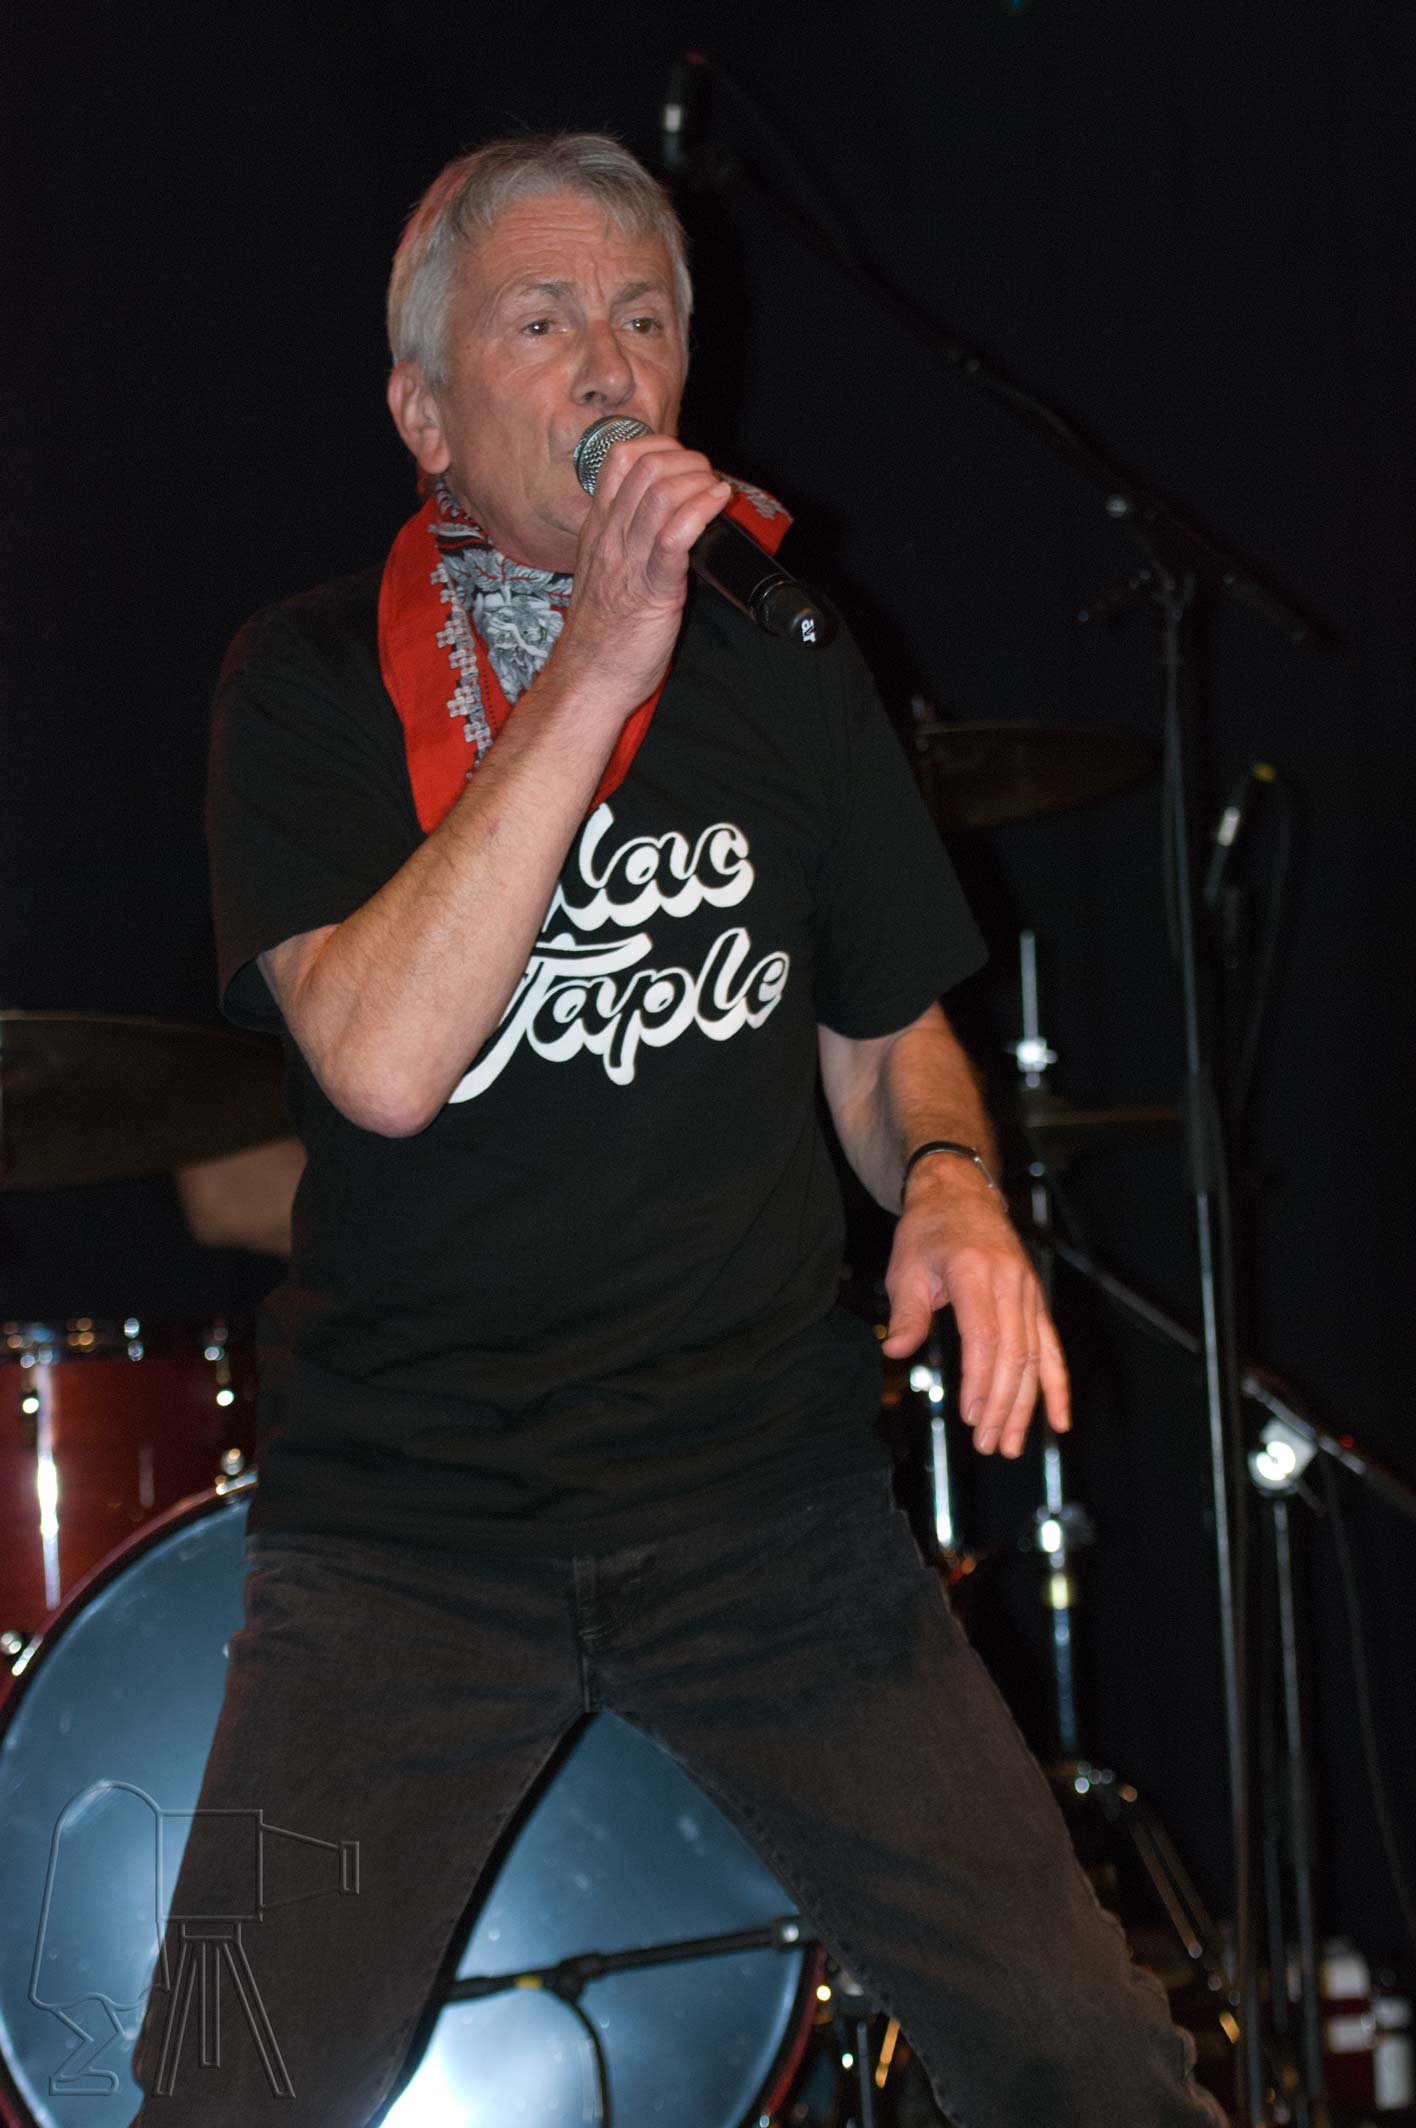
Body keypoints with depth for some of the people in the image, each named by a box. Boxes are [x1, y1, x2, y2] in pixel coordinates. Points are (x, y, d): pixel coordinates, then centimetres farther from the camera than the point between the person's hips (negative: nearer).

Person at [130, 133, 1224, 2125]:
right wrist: (598, 667, -22)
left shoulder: (785, 662, 7)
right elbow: (382, 1058, -19)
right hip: (402, 1514, -2)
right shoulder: (314, 677, -3)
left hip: (765, 1494, 2)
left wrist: (949, 1182, -7)